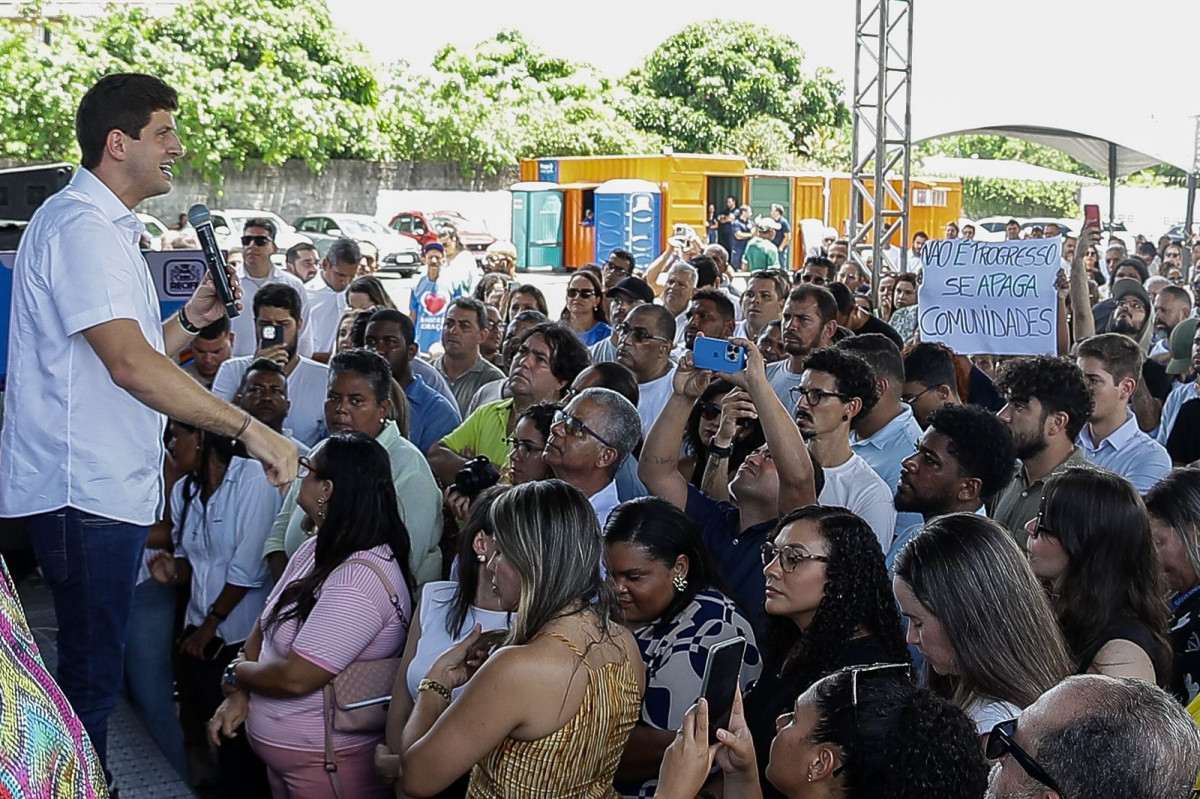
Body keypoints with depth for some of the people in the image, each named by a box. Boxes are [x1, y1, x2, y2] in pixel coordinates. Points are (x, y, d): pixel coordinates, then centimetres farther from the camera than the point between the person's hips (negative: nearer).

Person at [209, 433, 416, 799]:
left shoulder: (361, 580, -28)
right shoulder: (317, 549, 2)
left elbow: (296, 678, -28)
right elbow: (266, 624, 9)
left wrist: (236, 674, -10)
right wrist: (239, 695, -5)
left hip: (326, 766, -8)